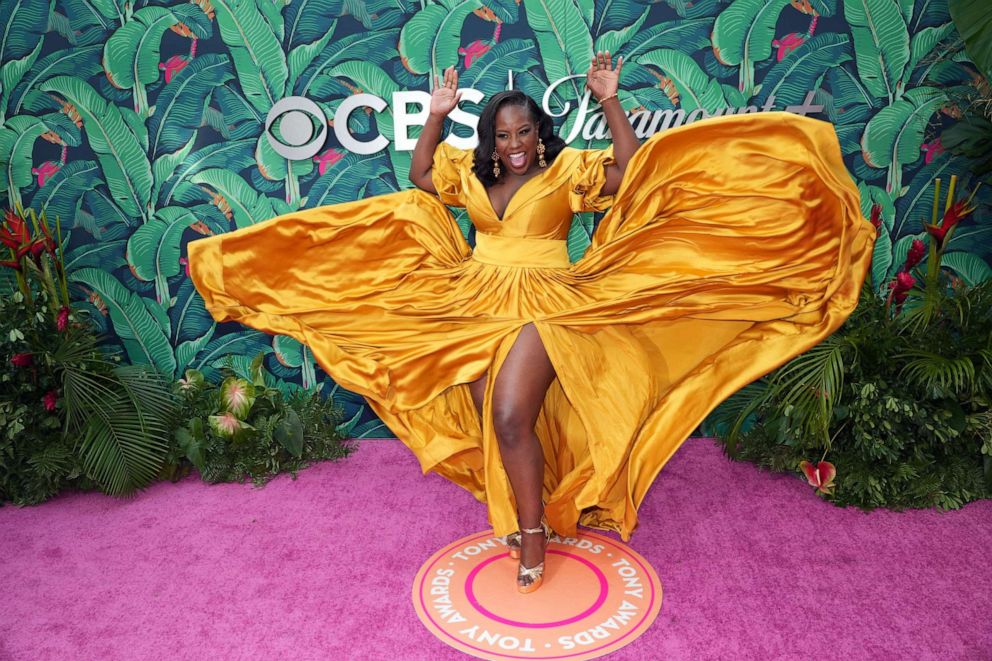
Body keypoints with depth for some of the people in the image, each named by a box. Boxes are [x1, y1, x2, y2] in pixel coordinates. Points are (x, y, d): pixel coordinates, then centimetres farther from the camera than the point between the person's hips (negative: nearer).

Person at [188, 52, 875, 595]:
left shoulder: (568, 169, 3)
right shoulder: (471, 173, 17)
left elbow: (630, 176, -6)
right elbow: (419, 178, 22)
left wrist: (610, 101, -10)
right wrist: (438, 115, 14)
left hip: (542, 305, -5)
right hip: (477, 305, 5)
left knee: (511, 417, -19)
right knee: (489, 419, -1)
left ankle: (533, 529, -1)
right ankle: (526, 511, 18)